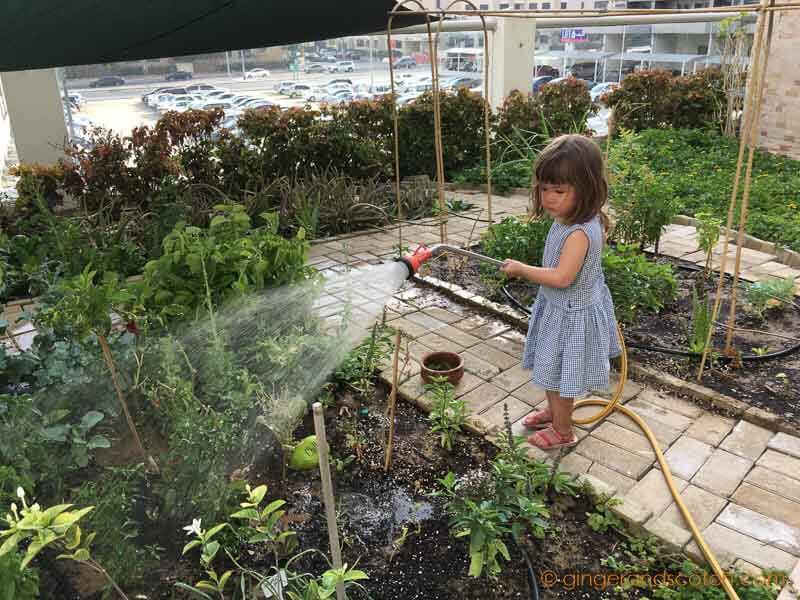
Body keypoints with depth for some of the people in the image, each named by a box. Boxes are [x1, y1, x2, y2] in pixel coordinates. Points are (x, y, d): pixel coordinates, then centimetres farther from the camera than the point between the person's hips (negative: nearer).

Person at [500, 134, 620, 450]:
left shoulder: (579, 233, -33)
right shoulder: (568, 220, -4)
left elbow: (561, 277, -35)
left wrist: (521, 269, -26)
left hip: (572, 316, -9)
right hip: (557, 308, 9)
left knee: (560, 375, 10)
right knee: (551, 370, 26)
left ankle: (563, 430, 30)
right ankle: (554, 410, 49)